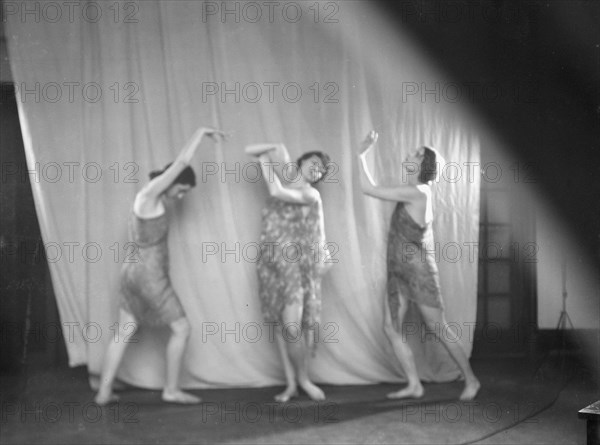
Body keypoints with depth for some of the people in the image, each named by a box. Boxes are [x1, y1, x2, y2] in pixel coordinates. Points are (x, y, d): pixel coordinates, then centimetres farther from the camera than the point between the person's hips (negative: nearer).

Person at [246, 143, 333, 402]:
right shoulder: (283, 179, 13)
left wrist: (266, 162, -5)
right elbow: (249, 151, 13)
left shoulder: (310, 194, -1)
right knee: (281, 325, 4)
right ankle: (290, 384, 11)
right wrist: (276, 149, 1)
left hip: (297, 263, -4)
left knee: (293, 326, -13)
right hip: (271, 262, 4)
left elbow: (277, 193, -16)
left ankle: (303, 378, 7)